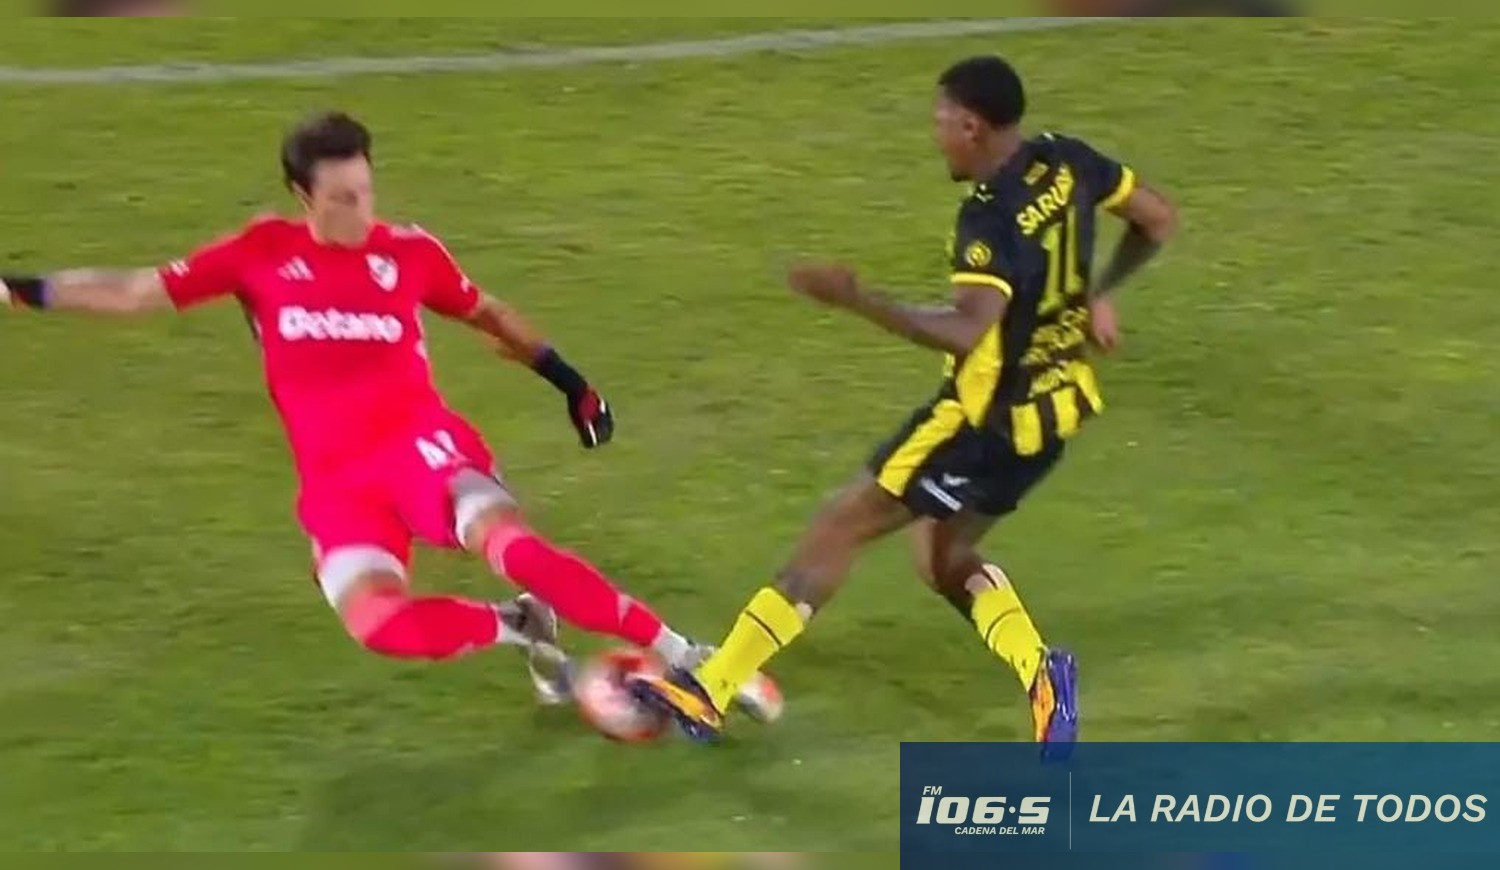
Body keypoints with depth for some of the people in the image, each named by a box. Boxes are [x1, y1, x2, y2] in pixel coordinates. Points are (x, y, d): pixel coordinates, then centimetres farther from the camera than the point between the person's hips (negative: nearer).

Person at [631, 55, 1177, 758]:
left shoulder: (991, 218, -25)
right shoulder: (1066, 163, -1)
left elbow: (966, 332, -38)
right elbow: (1158, 219, 12)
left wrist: (858, 300, -37)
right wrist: (1098, 296, 22)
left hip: (988, 420, -9)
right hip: (1054, 407, 9)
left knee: (841, 527, -2)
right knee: (944, 561, 19)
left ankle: (707, 693, -1)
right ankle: (1041, 672, -4)